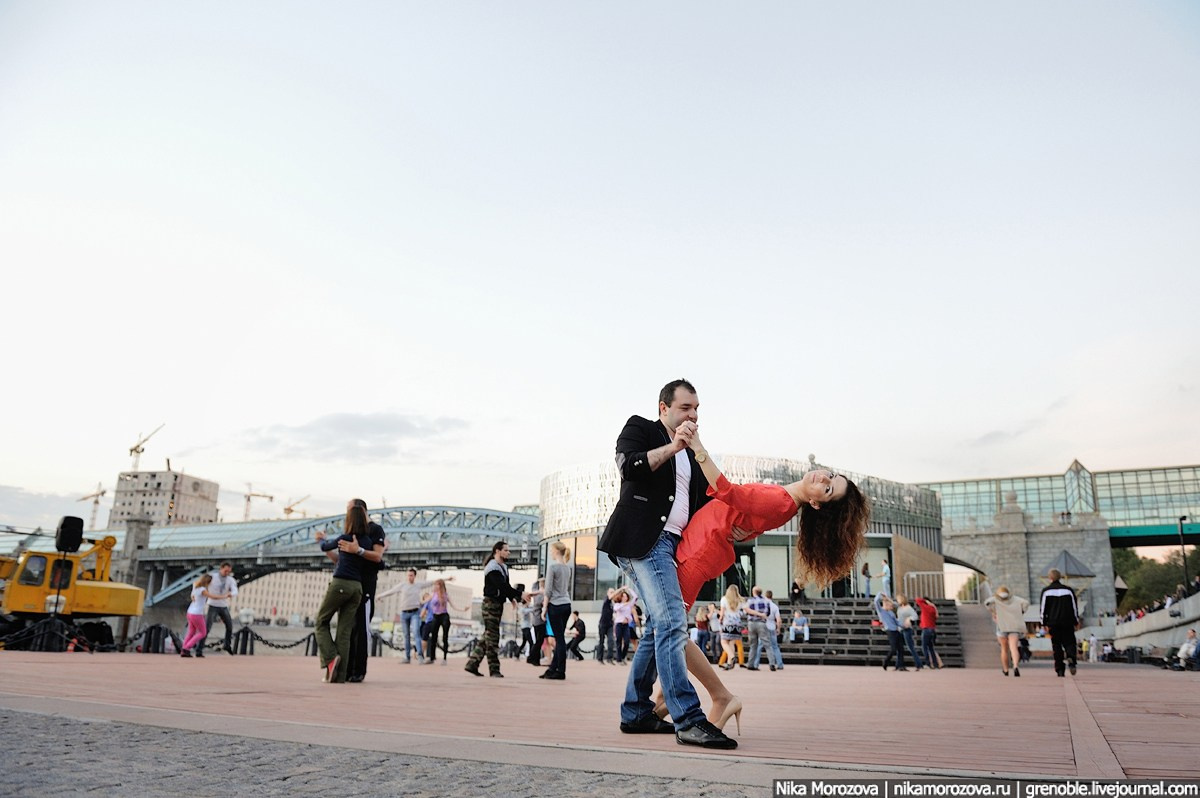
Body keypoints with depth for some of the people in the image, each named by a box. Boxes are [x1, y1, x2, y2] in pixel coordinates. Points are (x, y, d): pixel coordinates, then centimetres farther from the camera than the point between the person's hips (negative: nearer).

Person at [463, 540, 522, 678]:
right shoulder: (492, 568, -16)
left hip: (498, 604, 10)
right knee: (492, 637, -4)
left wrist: (512, 598, 0)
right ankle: (494, 669, 1)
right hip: (491, 603, -10)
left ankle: (472, 664, 16)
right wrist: (519, 595, -31)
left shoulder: (503, 567, 15)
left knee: (488, 636, 11)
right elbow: (502, 586, -27)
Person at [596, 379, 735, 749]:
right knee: (672, 622, -18)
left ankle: (635, 713, 19)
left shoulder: (690, 454, 25)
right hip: (642, 538, -8)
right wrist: (672, 447, -18)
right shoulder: (639, 428, 5)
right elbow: (629, 467, -13)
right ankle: (688, 720, -19)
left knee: (660, 627, 9)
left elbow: (702, 502, 21)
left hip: (671, 546, 9)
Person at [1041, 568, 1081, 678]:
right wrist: (1076, 622, 17)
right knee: (1069, 643, 7)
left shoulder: (1046, 591, 1)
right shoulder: (1068, 590, 6)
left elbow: (1043, 609, 0)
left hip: (1053, 623, -1)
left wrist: (1044, 623, 4)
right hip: (1068, 623, 1)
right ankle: (1071, 659, -22)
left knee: (1057, 647, 4)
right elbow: (1075, 607, 10)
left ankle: (1060, 670, -1)